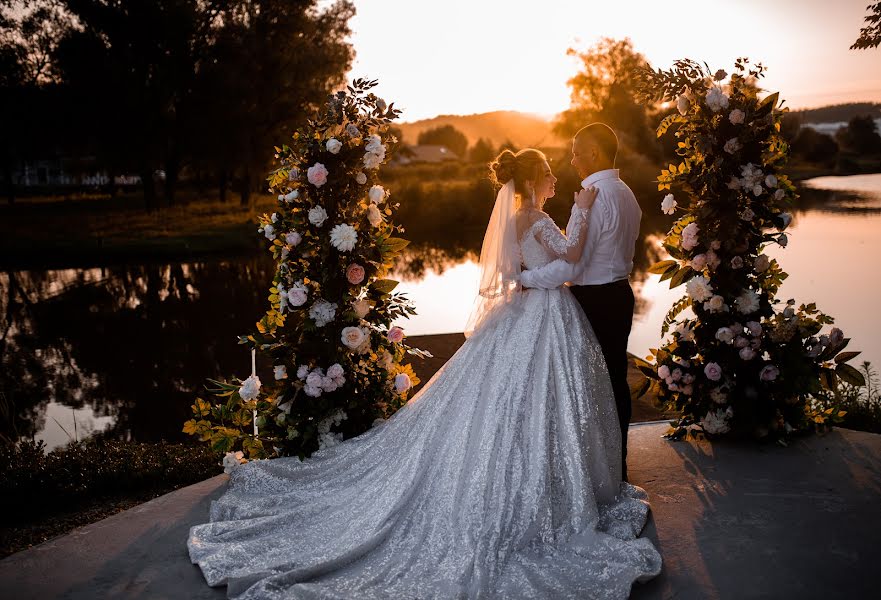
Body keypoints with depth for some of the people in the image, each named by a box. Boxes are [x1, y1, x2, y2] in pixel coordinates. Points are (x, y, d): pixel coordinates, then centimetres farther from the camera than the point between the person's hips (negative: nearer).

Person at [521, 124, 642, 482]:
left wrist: (524, 278, -16)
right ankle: (617, 463, 28)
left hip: (594, 301, -9)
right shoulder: (626, 193, 10)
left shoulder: (593, 197, -21)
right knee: (616, 379, 16)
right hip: (620, 292, 9)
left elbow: (570, 266, -25)